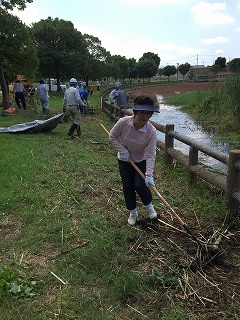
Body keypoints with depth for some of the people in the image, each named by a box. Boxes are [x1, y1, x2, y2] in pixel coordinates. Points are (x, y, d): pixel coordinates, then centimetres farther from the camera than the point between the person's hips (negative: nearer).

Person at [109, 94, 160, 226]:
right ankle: (133, 213, 27)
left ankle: (149, 205, 23)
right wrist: (123, 150, -18)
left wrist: (149, 175, -33)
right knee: (128, 187, 5)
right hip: (124, 160, 1)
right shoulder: (123, 122, -28)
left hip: (141, 161, -1)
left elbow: (150, 155, -26)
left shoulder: (151, 131, -29)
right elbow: (112, 136, -10)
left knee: (140, 185, -9)